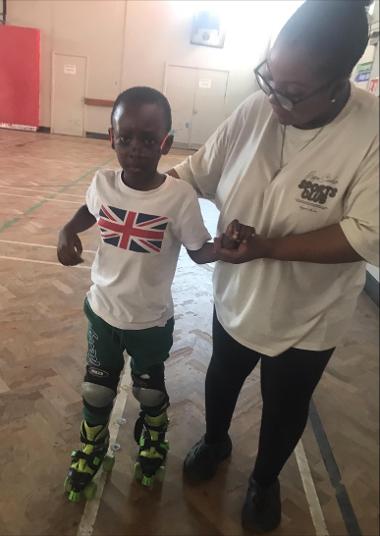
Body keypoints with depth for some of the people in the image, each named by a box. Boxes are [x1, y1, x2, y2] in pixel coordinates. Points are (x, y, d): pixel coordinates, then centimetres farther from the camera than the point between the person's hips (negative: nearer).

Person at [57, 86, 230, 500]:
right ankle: (91, 448, 53)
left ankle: (153, 441, 56)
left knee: (150, 390, 22)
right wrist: (67, 232, -9)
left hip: (151, 320, -2)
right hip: (102, 310, 3)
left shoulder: (180, 197, -23)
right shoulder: (102, 183, -12)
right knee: (96, 389, 22)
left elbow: (199, 251, -13)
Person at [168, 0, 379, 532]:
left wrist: (269, 247, -31)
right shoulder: (255, 111, -13)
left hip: (306, 316, -3)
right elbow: (196, 172, -4)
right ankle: (215, 440, 61)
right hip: (235, 296, 4)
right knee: (222, 378, 27)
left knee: (285, 409, 21)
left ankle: (265, 479, 54)